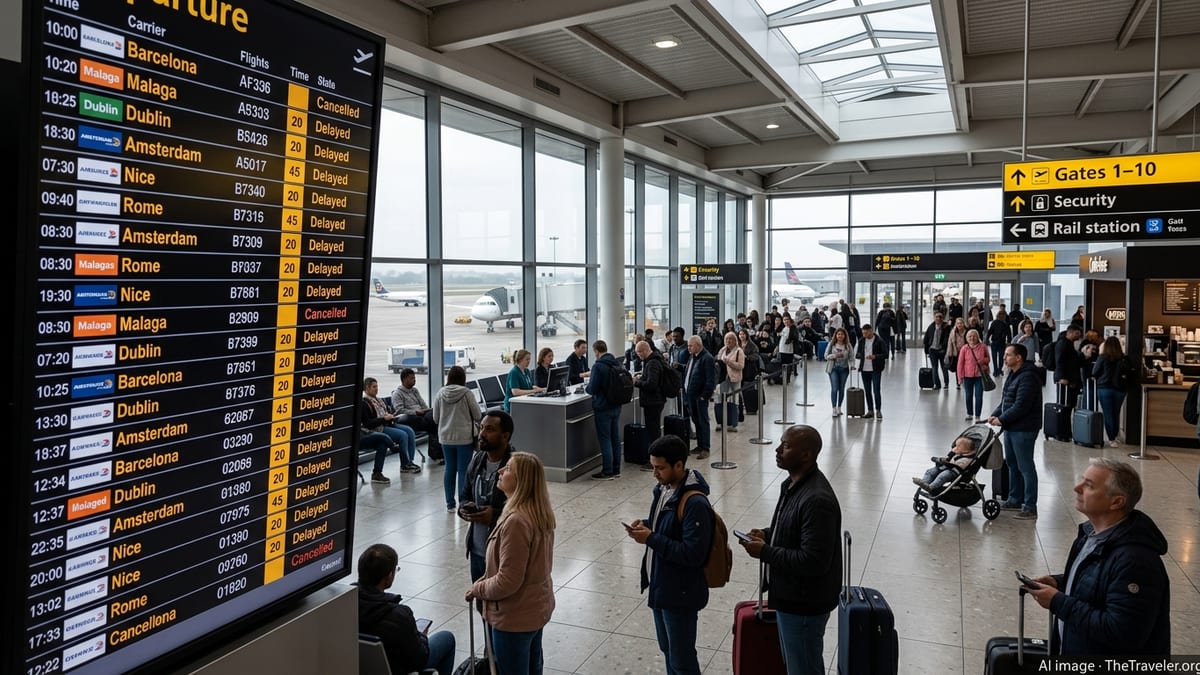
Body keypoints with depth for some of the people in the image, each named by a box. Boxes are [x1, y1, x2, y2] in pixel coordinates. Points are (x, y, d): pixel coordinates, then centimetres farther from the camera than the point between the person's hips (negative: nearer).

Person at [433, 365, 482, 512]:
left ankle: (450, 503, 17)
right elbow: (477, 416, -5)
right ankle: (463, 503, 5)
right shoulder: (467, 393, -11)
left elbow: (435, 418, 5)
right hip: (464, 437, -3)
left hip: (446, 437, 3)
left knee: (450, 469, 11)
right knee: (463, 470, 3)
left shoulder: (440, 393, -2)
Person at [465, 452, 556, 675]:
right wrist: (484, 582, 10)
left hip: (515, 616, -9)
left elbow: (508, 581, -27)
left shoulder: (516, 521, -31)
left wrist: (478, 589, -9)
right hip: (537, 607, 9)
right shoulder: (539, 512, -1)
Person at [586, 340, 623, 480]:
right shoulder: (617, 364, 7)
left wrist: (588, 385, 4)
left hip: (603, 408, -7)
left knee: (605, 439, -1)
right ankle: (616, 469, 20)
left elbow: (593, 389, -19)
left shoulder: (598, 366, -17)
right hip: (616, 406, 8)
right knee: (615, 438, 12)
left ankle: (607, 472, 4)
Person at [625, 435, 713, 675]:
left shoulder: (695, 503, -26)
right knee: (668, 650, 23)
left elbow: (693, 554, -28)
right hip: (660, 585, 9)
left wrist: (651, 539, -26)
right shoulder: (664, 488, 2)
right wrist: (646, 525, -3)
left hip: (681, 593, -9)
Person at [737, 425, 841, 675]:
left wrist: (765, 552, -24)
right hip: (790, 596, 10)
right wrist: (767, 534, 0)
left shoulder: (817, 500, -30)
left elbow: (813, 561, -31)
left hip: (804, 604, -10)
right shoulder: (793, 484, 3)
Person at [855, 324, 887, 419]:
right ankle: (870, 410, 19)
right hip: (864, 369, 5)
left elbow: (885, 354, -8)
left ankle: (878, 411, 3)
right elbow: (857, 354, 11)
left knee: (876, 391, -6)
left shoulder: (879, 341, -6)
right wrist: (862, 356, -11)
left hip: (876, 369, -5)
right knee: (867, 391, 10)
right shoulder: (861, 341, 8)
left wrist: (875, 357, -23)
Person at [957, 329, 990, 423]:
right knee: (969, 396, 14)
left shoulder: (983, 347, -3)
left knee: (978, 396, -1)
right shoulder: (964, 348, -5)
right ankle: (969, 414, 29)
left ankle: (978, 416, 7)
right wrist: (960, 376, -5)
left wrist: (983, 360, -14)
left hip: (980, 375, -1)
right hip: (968, 376, 1)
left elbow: (988, 359, 10)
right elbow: (960, 363, -3)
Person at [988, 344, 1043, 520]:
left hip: (1023, 429, -10)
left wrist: (1002, 420, -17)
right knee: (1012, 464, 17)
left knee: (1025, 467, -5)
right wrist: (995, 414, 3)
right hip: (1011, 427, 10)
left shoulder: (1028, 377, -18)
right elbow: (1005, 400, 18)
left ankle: (1030, 507, 0)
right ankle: (1015, 500, 29)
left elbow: (1021, 406, -24)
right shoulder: (1013, 374, 15)